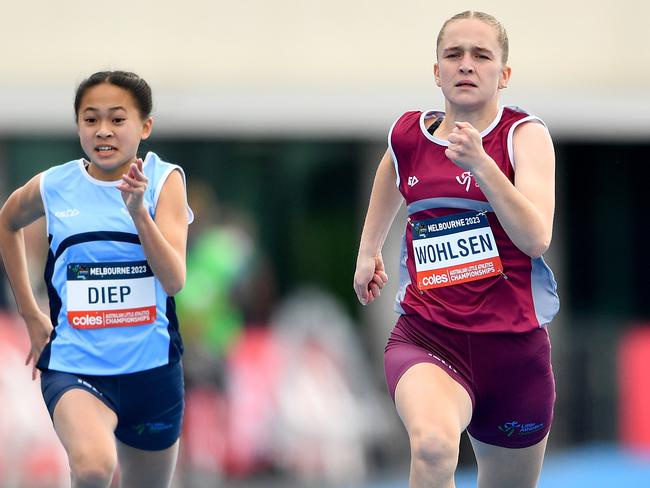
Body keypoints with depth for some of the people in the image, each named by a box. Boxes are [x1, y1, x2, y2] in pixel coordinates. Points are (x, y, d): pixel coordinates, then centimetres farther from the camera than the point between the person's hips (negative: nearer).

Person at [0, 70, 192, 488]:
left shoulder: (164, 180, -5)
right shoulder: (53, 187, -3)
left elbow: (174, 280, -17)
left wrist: (138, 211, -30)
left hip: (152, 371, 2)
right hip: (74, 367, -2)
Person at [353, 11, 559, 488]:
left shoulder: (525, 134, -7)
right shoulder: (409, 136, 4)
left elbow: (536, 237, -21)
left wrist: (481, 165, -30)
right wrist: (368, 250, 35)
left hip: (512, 346, 0)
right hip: (426, 338, 0)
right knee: (433, 444, -34)